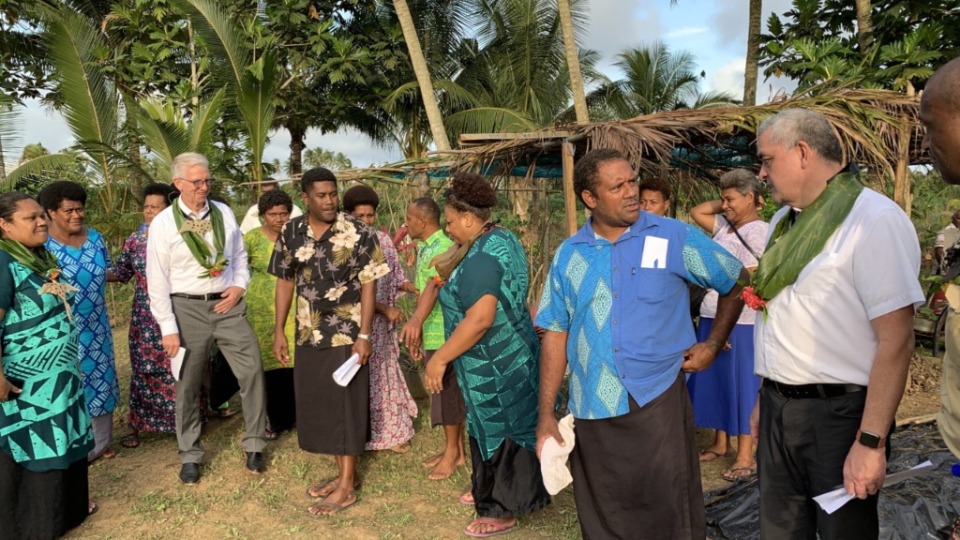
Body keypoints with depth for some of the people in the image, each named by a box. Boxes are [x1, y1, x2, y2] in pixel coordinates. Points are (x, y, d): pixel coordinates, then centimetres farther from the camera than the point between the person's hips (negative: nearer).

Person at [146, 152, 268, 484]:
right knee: (188, 385, 9)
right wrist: (168, 329, -7)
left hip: (228, 305, 3)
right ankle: (190, 456, 26)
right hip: (188, 308, -2)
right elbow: (157, 281, -5)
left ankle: (254, 445, 16)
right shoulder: (163, 223, -6)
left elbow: (239, 255, 15)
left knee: (252, 371, 0)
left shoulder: (223, 213, 4)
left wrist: (239, 286, -4)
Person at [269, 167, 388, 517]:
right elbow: (285, 282, 8)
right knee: (316, 405, 12)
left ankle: (347, 486, 13)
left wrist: (364, 335, -14)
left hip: (346, 335, -5)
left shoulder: (357, 233, -10)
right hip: (308, 335, 5)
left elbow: (368, 286, -9)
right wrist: (279, 331, 5)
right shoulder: (291, 233, 2)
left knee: (345, 405, 2)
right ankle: (344, 473, 28)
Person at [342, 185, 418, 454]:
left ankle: (392, 432, 29)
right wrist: (385, 308, -22)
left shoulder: (383, 239, 3)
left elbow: (396, 277, 10)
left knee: (385, 374, 15)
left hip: (381, 321, 6)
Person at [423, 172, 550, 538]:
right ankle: (492, 490, 39)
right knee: (500, 428, 22)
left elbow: (479, 320, -33)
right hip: (512, 354, 10)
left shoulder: (481, 258, -25)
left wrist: (439, 359, -25)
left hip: (494, 364, -10)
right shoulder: (504, 239, 6)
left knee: (496, 431, 4)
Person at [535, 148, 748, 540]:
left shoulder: (675, 238, -4)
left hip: (658, 400, -2)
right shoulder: (568, 255, 3)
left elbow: (737, 282, 8)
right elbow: (556, 334, 5)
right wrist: (546, 416, 2)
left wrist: (713, 343, -1)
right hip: (592, 408, 3)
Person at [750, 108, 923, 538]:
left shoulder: (875, 219, -14)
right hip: (778, 408, 7)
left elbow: (895, 340, -19)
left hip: (838, 412, -7)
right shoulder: (783, 220, 10)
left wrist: (870, 441, -20)